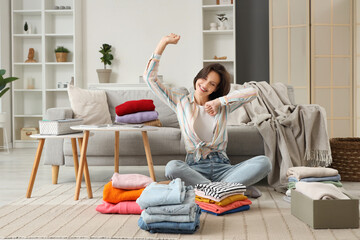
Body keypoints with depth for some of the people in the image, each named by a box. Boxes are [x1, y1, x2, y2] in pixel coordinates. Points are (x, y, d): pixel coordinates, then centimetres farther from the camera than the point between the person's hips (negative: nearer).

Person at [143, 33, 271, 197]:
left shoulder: (223, 105, 13)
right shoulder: (180, 102, 10)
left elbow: (252, 92, 0)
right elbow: (150, 78, 6)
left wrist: (219, 101, -5)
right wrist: (164, 43, 2)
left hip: (222, 167, 1)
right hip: (195, 167, -1)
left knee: (263, 162, -24)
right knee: (172, 167, -38)